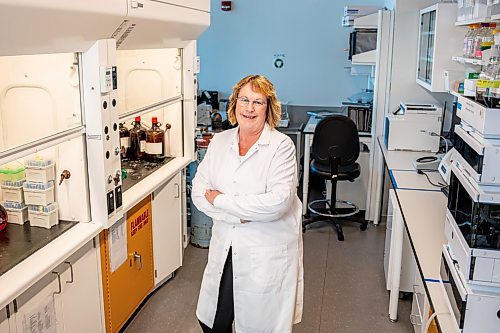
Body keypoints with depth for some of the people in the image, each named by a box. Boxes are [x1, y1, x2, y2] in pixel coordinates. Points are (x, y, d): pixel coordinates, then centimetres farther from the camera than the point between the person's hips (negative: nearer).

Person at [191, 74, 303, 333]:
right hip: (224, 249, 5)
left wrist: (220, 200, -17)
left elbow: (278, 202, -24)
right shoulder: (219, 141, 3)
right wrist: (238, 215, -17)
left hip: (267, 253, -4)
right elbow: (199, 192, -3)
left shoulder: (281, 146, -13)